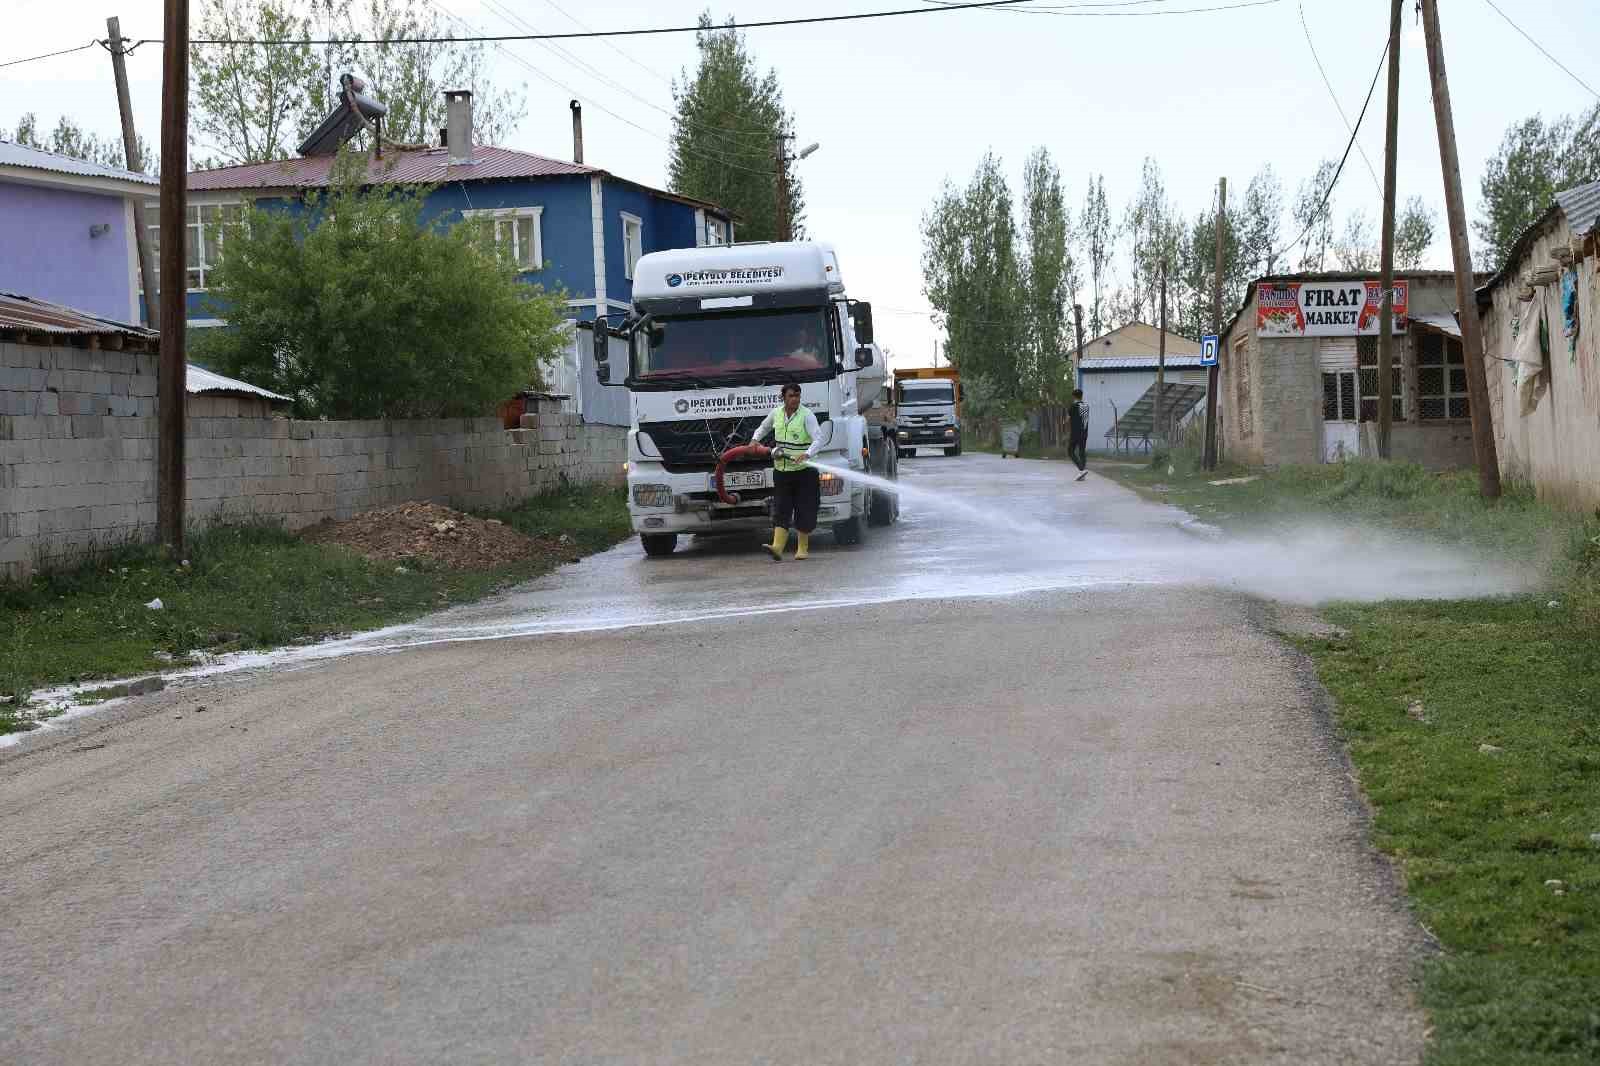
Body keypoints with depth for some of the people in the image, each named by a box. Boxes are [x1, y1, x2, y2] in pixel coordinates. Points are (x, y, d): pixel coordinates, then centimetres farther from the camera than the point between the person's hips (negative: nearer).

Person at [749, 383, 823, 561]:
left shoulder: (807, 415, -10)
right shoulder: (776, 413, 5)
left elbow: (818, 439, -20)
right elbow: (763, 427, 26)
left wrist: (806, 455, -36)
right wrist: (755, 439, 7)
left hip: (804, 470, -4)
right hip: (782, 470, 4)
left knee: (804, 511, 3)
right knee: (781, 509, -5)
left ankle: (802, 548, 17)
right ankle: (777, 547, -14)